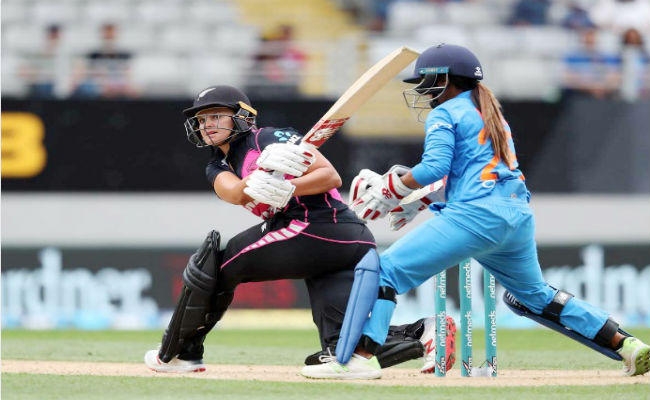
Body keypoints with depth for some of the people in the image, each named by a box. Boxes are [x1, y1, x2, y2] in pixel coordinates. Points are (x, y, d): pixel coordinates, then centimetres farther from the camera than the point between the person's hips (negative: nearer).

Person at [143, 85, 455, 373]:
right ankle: (423, 332, -11)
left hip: (316, 227, -9)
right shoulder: (218, 167, 21)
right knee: (341, 350, -5)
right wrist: (266, 169, -22)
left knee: (216, 260, -3)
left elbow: (331, 176, -10)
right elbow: (235, 193, -4)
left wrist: (287, 188, -25)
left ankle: (178, 353, 4)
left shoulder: (270, 138, -1)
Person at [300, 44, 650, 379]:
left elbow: (436, 166, -12)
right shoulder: (492, 115, 28)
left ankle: (357, 358, -22)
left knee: (386, 269, -7)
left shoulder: (444, 113, 3)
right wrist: (419, 198, 26)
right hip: (519, 216, 8)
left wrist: (392, 189, -2)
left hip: (475, 217, -8)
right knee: (535, 296, 25)